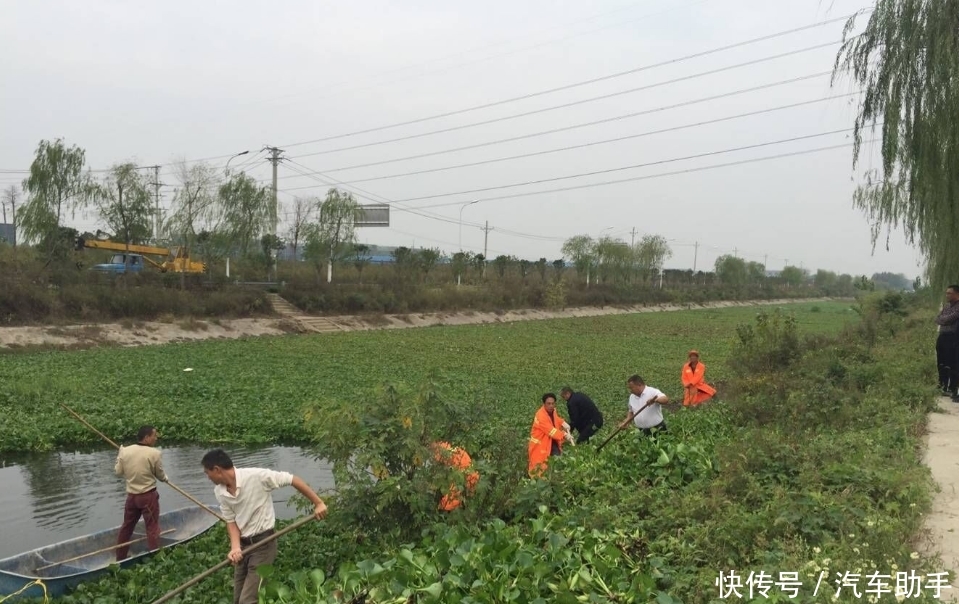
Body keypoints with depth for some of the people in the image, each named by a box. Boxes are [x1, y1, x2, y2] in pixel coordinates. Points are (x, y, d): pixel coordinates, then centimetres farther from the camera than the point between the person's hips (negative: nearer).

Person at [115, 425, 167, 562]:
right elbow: (160, 475, -4)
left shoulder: (125, 451, -5)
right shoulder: (155, 453, -16)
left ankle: (120, 558, 32)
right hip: (148, 496, -5)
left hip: (131, 495, 5)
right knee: (152, 528, 3)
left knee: (127, 526, 20)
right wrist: (165, 478, 20)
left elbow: (118, 471, 8)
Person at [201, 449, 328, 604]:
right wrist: (235, 547, -14)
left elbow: (293, 480, -17)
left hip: (263, 543, -7)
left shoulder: (256, 476, -23)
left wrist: (318, 503, -17)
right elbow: (231, 521, 3)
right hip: (243, 545, 7)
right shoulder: (219, 492, -3)